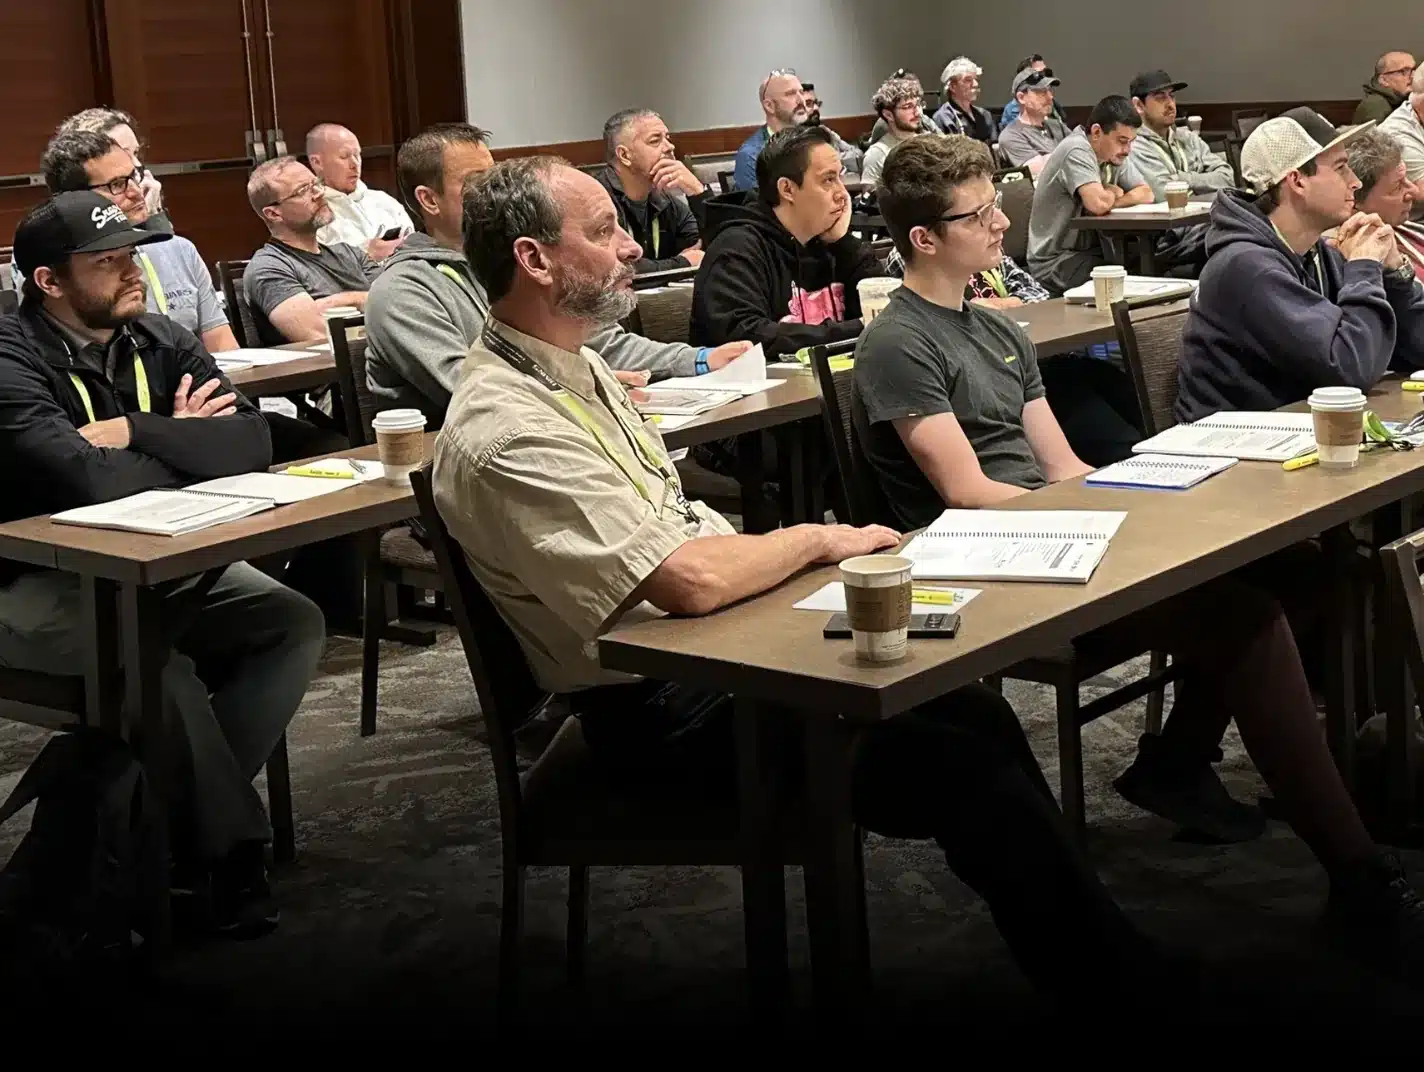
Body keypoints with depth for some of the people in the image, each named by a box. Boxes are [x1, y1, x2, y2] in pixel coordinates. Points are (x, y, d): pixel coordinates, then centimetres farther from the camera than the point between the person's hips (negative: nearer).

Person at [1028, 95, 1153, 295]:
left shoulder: (1114, 152, 8)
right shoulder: (1077, 151, -19)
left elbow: (1146, 194, 7)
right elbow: (1098, 204, -31)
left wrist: (1109, 199, -11)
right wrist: (1113, 193, -8)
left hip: (1092, 252, 8)